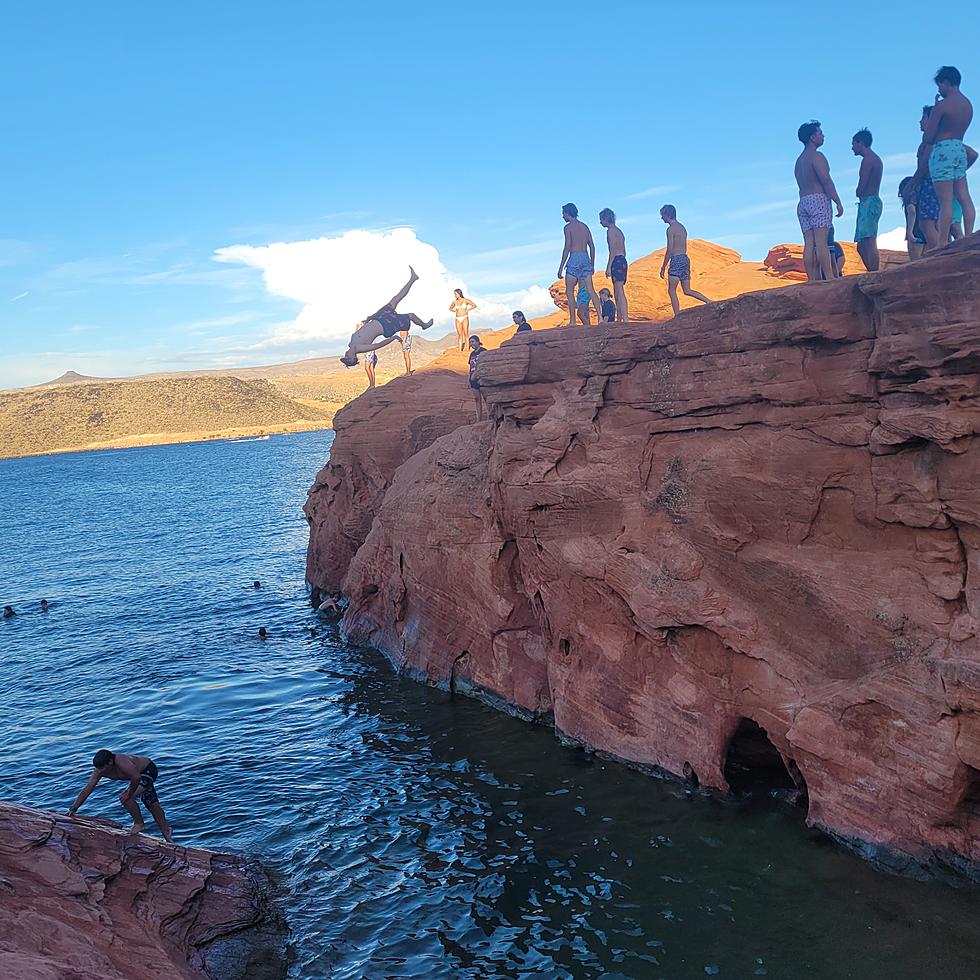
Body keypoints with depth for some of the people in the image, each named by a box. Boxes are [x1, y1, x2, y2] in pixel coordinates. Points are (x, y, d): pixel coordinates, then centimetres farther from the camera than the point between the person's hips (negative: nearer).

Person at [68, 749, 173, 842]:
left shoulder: (121, 762, -38)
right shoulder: (99, 770, -15)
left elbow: (136, 777, -44)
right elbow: (86, 790, -12)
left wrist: (129, 794, -32)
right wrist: (73, 809, -16)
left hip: (148, 770, -8)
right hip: (140, 773, 8)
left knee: (125, 798, -21)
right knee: (152, 804, 16)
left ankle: (139, 824, -2)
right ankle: (166, 832, 29)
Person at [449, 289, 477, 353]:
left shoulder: (465, 300, -3)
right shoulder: (455, 302, 7)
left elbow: (474, 305, 1)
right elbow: (450, 308, 22)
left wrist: (467, 310, -7)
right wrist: (455, 311, 4)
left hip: (465, 318, -3)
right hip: (458, 319, 3)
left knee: (466, 334, -4)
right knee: (460, 335, 3)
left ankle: (467, 349, -1)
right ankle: (460, 350, 4)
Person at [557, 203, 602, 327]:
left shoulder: (568, 227, -2)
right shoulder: (585, 226, 18)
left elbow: (567, 247, -10)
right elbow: (592, 246, 16)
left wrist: (561, 267, -10)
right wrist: (592, 265, 22)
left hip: (575, 258, -6)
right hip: (586, 259, 6)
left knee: (569, 291, -1)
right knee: (590, 290, 4)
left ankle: (572, 321, -7)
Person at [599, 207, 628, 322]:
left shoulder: (611, 230, -6)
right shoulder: (618, 231, 23)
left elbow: (613, 250, -15)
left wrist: (608, 267, -18)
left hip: (617, 261, -10)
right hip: (623, 261, 10)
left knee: (619, 292, -14)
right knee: (618, 293, 10)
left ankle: (625, 320, -21)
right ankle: (619, 320, 9)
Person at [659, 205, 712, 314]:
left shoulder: (671, 229, -9)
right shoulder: (682, 227, 19)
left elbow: (670, 250, -14)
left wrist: (663, 267, -10)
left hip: (677, 260, -9)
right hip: (685, 259, 9)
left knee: (671, 290, -4)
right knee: (687, 290, 11)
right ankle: (710, 302, 1)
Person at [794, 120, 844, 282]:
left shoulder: (799, 160, 21)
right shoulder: (816, 156, -6)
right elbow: (826, 181, -13)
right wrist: (838, 202, -11)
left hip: (802, 202, 8)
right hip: (818, 199, -8)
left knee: (809, 244, 0)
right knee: (821, 242, -14)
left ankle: (812, 280, -5)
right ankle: (830, 277, -17)